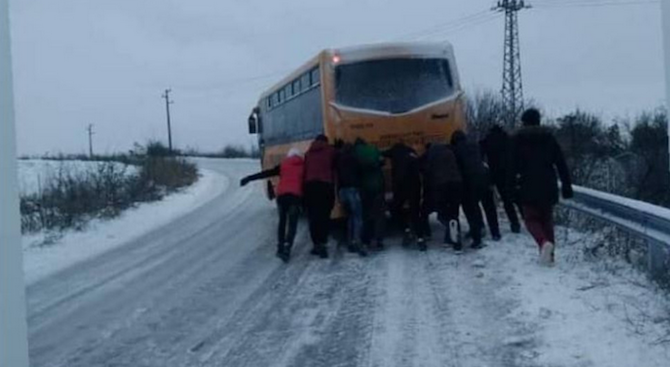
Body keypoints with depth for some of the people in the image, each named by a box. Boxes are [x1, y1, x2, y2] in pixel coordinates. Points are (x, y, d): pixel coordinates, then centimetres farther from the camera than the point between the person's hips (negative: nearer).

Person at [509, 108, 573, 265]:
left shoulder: (519, 138, 0)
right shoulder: (549, 137, 8)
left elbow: (513, 165, -4)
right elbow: (561, 163, 5)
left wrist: (511, 186, 0)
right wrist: (567, 185, 7)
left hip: (529, 187, -3)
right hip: (548, 187, 3)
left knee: (531, 218, 5)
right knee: (547, 219, 13)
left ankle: (544, 242, -23)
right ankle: (549, 255, 10)